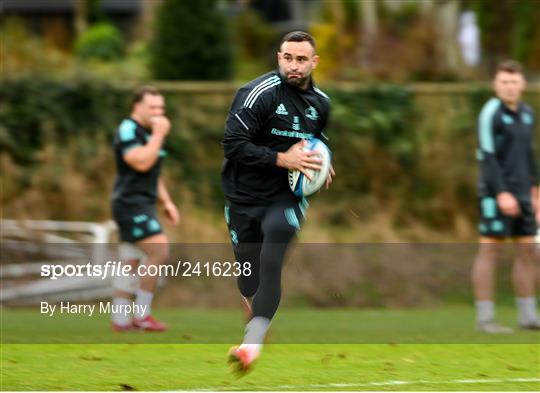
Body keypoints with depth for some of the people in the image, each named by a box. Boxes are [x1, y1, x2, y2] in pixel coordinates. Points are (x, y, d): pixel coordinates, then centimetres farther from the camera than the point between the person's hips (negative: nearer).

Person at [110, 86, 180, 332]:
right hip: (131, 204, -10)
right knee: (159, 251, -16)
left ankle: (120, 320, 12)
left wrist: (167, 202, 21)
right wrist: (159, 135, -20)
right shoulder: (128, 131, -12)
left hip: (143, 205, 10)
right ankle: (141, 315, -11)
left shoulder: (148, 132, 18)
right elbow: (141, 163, -26)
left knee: (131, 263, 9)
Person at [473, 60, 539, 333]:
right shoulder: (491, 113, -12)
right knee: (490, 250, -5)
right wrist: (502, 194, -23)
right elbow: (487, 156, -17)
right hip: (496, 193, -7)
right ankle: (485, 318, -2)